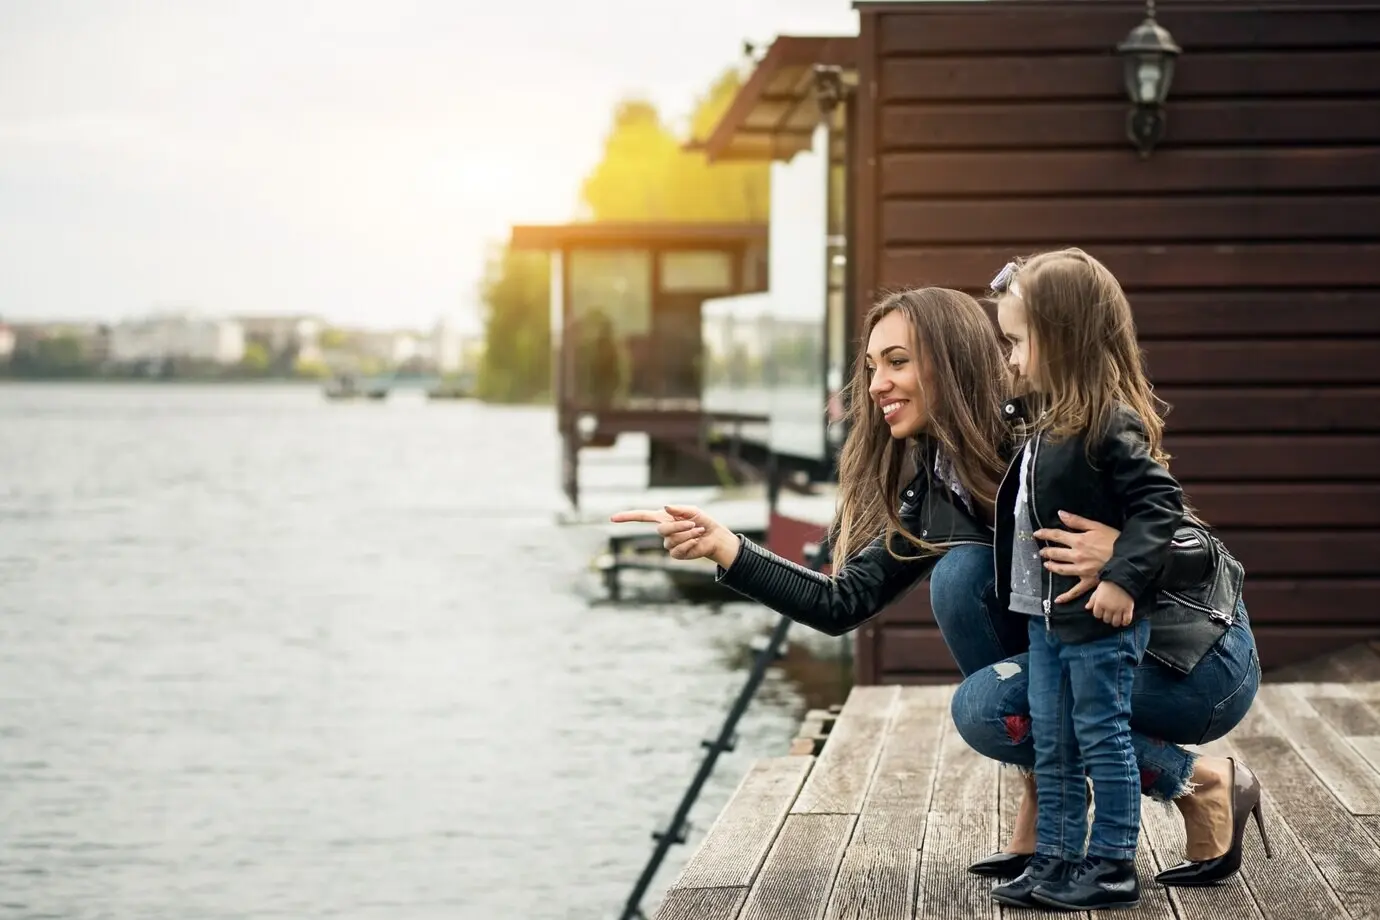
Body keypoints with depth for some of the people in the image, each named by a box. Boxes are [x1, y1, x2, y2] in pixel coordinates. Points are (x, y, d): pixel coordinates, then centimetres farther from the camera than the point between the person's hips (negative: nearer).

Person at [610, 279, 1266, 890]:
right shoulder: (935, 483, -1)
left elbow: (1202, 556, -21)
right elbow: (844, 603, -8)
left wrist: (1125, 552, -42)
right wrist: (723, 547, -19)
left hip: (1204, 662, -7)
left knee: (984, 707, -23)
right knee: (962, 571, -16)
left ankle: (1200, 785, -7)